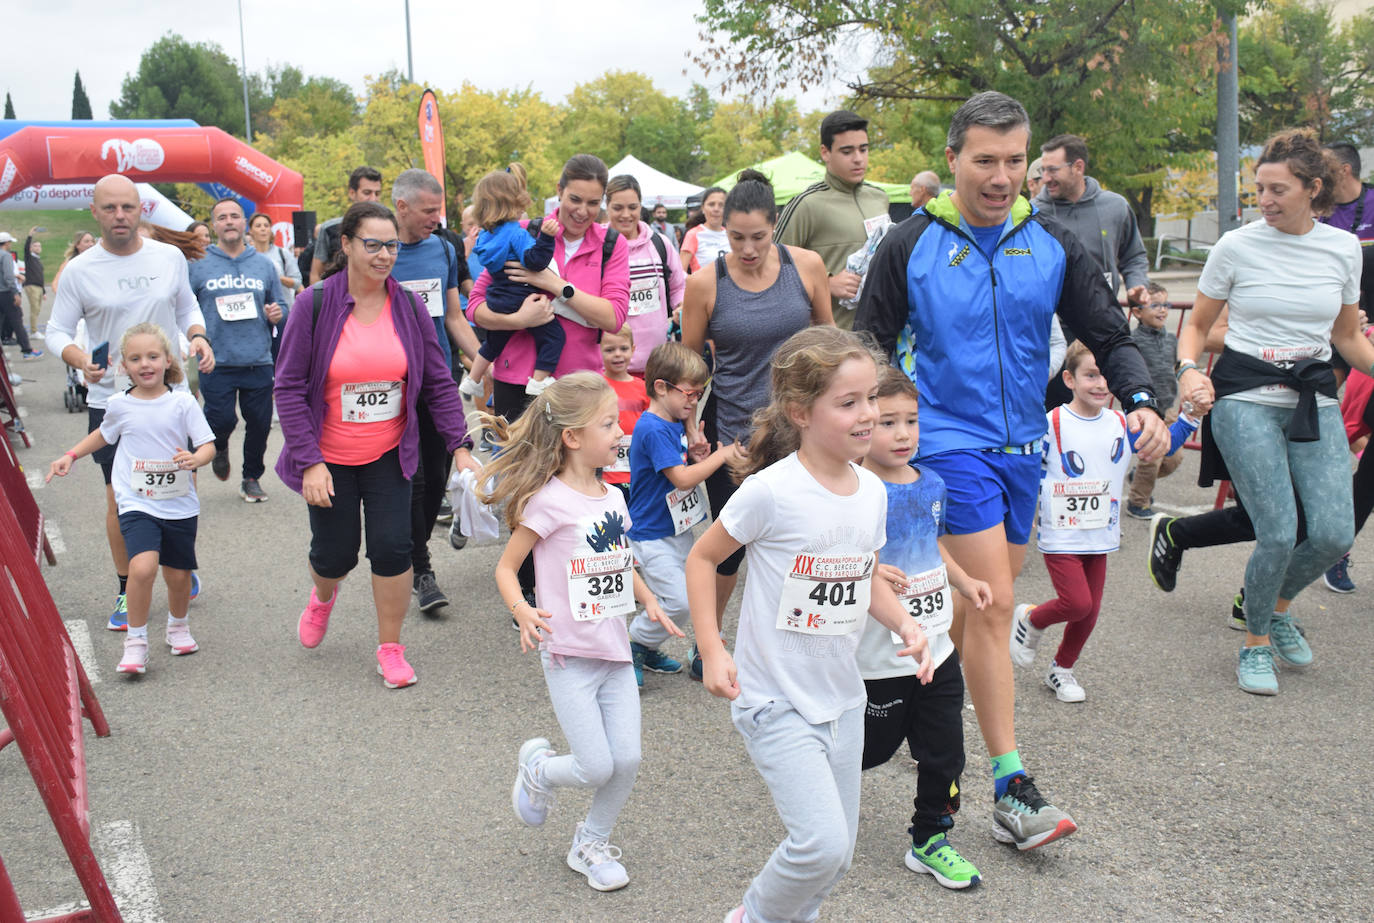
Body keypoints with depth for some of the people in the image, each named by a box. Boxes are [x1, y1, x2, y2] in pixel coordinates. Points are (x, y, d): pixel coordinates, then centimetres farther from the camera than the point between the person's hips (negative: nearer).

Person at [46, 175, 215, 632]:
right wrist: (80, 360, -22)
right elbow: (57, 331, -1)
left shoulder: (170, 257, 0)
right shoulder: (79, 271, -6)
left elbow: (187, 307, 14)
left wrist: (198, 336, -7)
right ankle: (126, 591, 19)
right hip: (110, 401, -2)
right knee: (120, 499, 3)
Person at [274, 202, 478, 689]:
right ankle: (322, 598, 46)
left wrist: (460, 446, -5)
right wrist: (309, 461, -16)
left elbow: (438, 381, 1)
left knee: (392, 547, -6)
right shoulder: (313, 305, -12)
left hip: (389, 454, 2)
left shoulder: (408, 306, -4)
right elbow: (290, 387, -11)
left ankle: (390, 648, 15)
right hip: (330, 457, -1)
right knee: (335, 553, 7)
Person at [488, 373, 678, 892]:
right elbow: (506, 567, -8)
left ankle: (592, 843, 26)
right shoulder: (550, 500, -13)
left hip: (616, 653, 6)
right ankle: (538, 767, 26)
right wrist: (523, 611, -26)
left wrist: (650, 602, 9)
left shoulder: (612, 498, 8)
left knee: (627, 761, 2)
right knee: (596, 768, -6)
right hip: (569, 656, -6)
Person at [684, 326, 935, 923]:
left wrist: (905, 624, -2)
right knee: (823, 844, -15)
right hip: (776, 701, -6)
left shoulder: (872, 491, 0)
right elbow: (702, 558, -7)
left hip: (842, 697, 7)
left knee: (836, 858, 13)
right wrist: (711, 650, -13)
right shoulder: (770, 491, -19)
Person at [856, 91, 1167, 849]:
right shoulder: (910, 246, -5)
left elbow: (1109, 335, 7)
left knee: (976, 605, 14)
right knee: (992, 606, -11)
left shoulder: (1050, 245, 4)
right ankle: (1011, 790, -6)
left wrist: (1141, 402, -11)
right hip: (950, 441, -5)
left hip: (1022, 447, 5)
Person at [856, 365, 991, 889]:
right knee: (870, 747, 9)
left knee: (944, 752, 11)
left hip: (936, 649, 6)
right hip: (878, 658, -6)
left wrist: (964, 582, 11)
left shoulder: (931, 484, 5)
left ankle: (929, 840, 28)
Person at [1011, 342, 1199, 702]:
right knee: (1077, 603, -14)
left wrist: (1190, 415, 2)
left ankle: (1062, 669, 31)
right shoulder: (1051, 425, -11)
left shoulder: (1121, 425, 5)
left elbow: (1166, 443, 14)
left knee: (1089, 613, 9)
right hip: (1060, 535, -5)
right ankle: (1029, 619, 17)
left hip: (1100, 536, 5)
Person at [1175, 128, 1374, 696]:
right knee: (1278, 534, -11)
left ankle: (1278, 606, 26)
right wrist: (1188, 369, -13)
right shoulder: (1236, 246, -3)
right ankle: (1256, 642, 14)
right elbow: (1198, 325, 6)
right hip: (1246, 399, -3)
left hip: (1315, 401, 3)